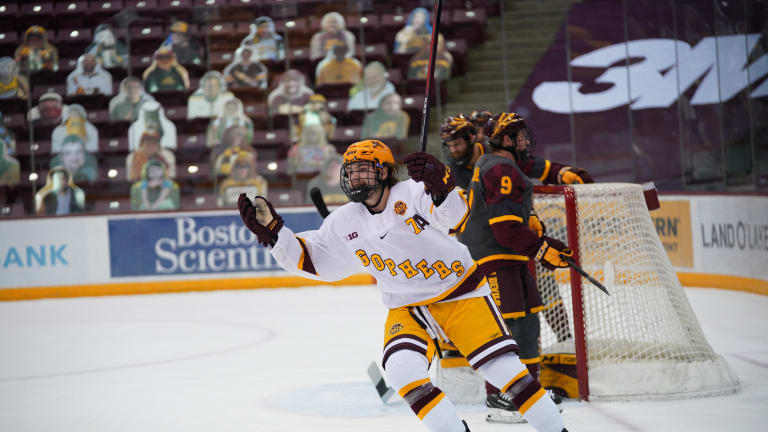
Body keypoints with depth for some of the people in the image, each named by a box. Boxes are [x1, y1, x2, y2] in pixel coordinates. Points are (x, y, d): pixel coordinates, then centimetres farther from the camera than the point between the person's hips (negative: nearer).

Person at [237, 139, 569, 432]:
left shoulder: (412, 193, -15)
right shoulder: (345, 224, 1)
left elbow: (451, 213, -32)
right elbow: (311, 260, 6)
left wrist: (438, 183, -54)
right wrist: (271, 231, -5)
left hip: (460, 292, -4)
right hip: (407, 309, 4)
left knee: (502, 366, -11)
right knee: (401, 368, -23)